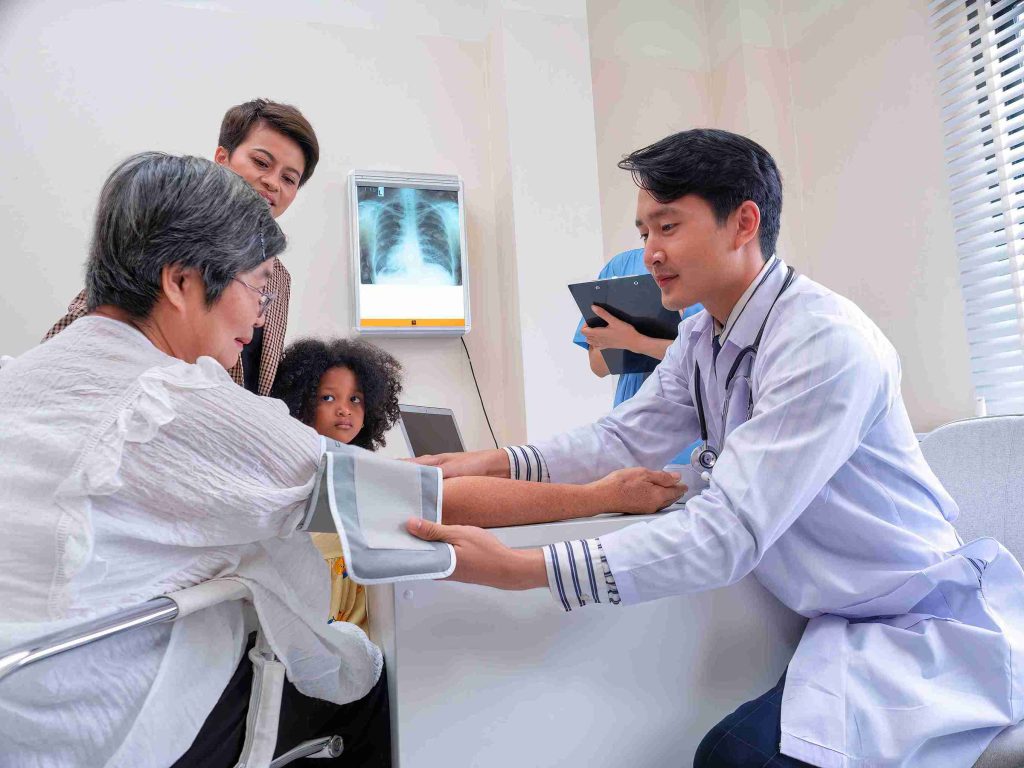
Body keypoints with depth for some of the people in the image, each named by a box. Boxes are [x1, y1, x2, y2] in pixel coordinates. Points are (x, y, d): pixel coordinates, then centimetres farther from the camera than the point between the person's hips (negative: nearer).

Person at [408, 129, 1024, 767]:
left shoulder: (825, 342, -27)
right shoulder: (702, 341, 1)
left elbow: (728, 533, -32)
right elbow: (623, 440, 2)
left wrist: (520, 568, -37)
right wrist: (491, 463, -12)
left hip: (917, 629, -7)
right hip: (833, 621, 7)